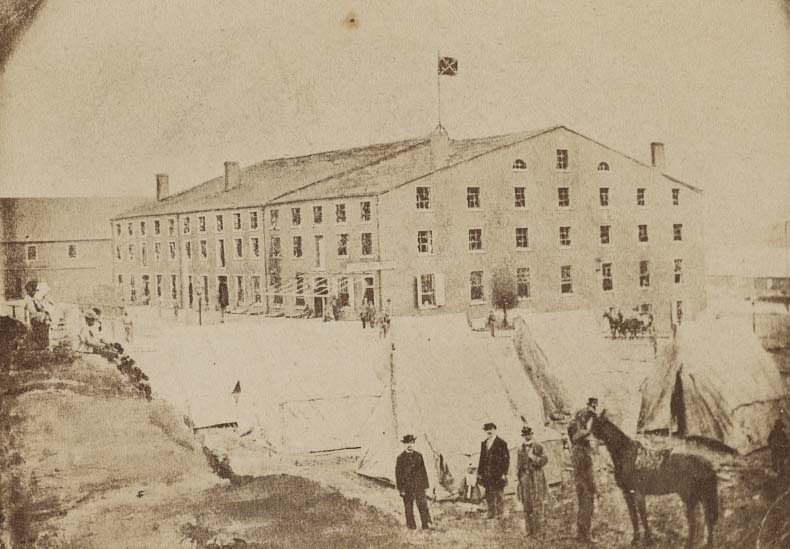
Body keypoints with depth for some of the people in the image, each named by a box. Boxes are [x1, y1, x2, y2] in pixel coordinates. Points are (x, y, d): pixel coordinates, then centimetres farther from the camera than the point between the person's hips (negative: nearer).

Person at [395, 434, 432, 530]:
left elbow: (423, 471, 11)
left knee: (423, 504, -10)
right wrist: (401, 489, -6)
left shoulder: (419, 455, 8)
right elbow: (398, 474, -1)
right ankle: (411, 526, 15)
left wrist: (425, 485, 8)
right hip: (407, 487, -1)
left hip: (419, 486, 1)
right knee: (408, 508, 5)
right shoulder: (400, 458, 0)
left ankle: (426, 524, -10)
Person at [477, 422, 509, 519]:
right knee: (489, 495, 7)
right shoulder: (484, 443, 15)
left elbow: (506, 459, -6)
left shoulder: (501, 443, -3)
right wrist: (480, 473, 12)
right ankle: (491, 514, 13)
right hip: (487, 474, 6)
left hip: (498, 474, -6)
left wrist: (504, 473, -12)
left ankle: (499, 514, 2)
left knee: (498, 494, -4)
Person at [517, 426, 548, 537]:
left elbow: (544, 460, -6)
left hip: (536, 478, -4)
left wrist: (533, 457, -15)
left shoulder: (538, 448, 2)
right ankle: (529, 530, 10)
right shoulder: (521, 449, 14)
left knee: (537, 504, -6)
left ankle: (537, 530, -1)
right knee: (526, 505, 4)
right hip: (525, 478, 4)